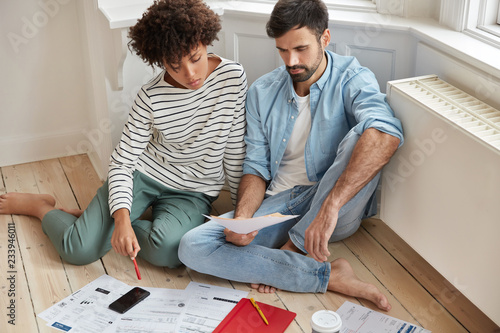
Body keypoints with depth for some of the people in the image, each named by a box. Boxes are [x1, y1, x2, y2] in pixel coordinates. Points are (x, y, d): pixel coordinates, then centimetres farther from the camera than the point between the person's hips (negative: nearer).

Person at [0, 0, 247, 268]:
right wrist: (122, 218, -28)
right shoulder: (151, 97, -15)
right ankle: (40, 206, 23)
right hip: (142, 174, -1)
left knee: (166, 250, -31)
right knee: (78, 249, -12)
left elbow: (235, 149, -4)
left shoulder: (232, 76, -14)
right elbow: (122, 161, -12)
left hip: (193, 193, 1)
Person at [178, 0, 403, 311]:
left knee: (360, 138, -32)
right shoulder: (262, 91, 7)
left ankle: (291, 248, -18)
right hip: (279, 204, 4)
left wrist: (329, 206, -42)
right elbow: (256, 166, 9)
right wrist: (242, 218, -14)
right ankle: (330, 276, -23)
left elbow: (386, 134, -30)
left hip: (338, 207, -3)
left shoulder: (352, 79, -7)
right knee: (192, 247, -18)